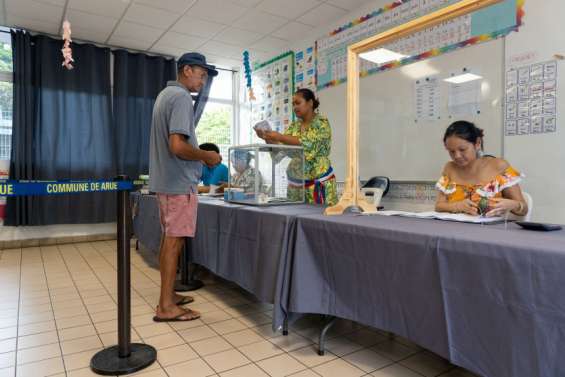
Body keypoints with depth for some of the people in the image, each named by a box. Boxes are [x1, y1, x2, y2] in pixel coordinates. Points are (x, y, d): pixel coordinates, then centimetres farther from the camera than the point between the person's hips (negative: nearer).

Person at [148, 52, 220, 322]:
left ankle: (167, 296, 24)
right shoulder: (181, 97, -15)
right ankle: (166, 306, 5)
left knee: (169, 238, 14)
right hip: (179, 181, -10)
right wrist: (206, 156, -10)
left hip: (166, 179, 10)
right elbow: (178, 146, -24)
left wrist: (200, 153, 16)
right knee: (174, 240, -4)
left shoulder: (165, 94, 17)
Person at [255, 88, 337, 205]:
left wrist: (279, 137, -25)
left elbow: (308, 144, -22)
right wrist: (267, 138, -11)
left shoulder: (321, 123, -6)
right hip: (296, 183, 5)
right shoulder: (294, 126, 11)